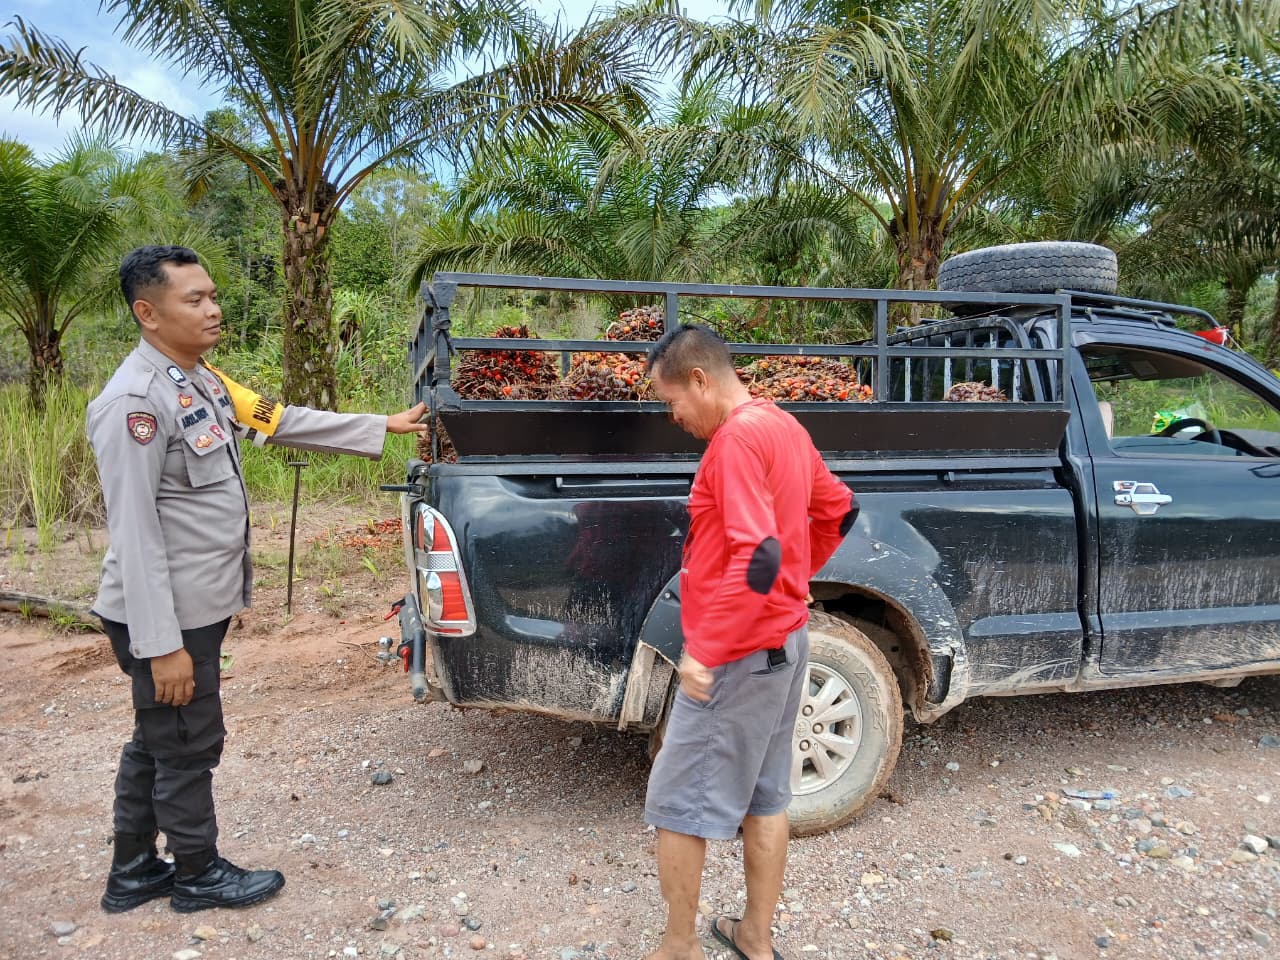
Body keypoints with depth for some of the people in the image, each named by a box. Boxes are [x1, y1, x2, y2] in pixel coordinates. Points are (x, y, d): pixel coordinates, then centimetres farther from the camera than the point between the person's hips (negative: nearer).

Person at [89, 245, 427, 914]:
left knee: (156, 742, 20)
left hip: (199, 606, 9)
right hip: (166, 618, -9)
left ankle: (133, 873, 36)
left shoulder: (202, 382, 7)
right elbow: (134, 532, -23)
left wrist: (384, 426, 16)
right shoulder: (135, 401, -21)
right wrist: (162, 644, -23)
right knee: (187, 746, 8)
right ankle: (199, 876, 28)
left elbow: (283, 422, 13)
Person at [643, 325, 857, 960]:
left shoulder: (736, 438, -21)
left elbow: (758, 558, -30)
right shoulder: (783, 426, 8)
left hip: (736, 657, -10)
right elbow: (839, 510, 19)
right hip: (784, 642, 10)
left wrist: (703, 653, -24)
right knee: (764, 798, 18)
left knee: (677, 808, 5)